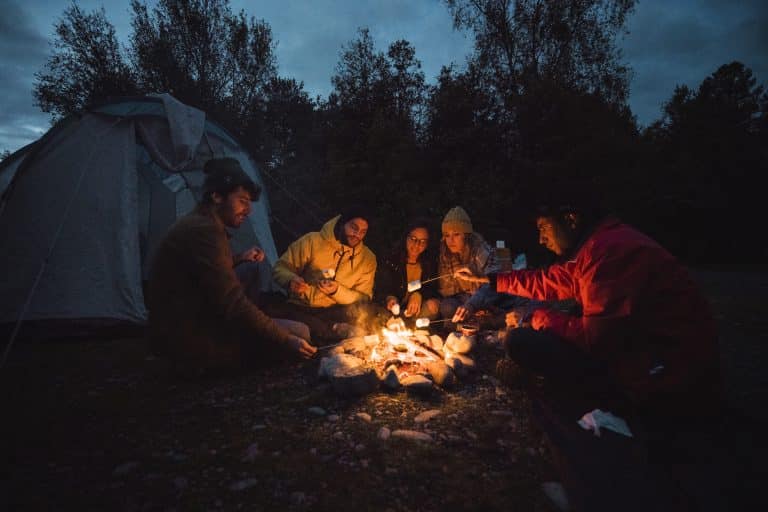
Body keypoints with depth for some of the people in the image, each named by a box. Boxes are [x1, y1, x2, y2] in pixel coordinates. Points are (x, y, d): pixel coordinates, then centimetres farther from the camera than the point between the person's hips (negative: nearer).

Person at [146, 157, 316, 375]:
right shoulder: (204, 231, -21)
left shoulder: (194, 224, 11)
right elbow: (232, 305, -27)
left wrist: (240, 259, 22)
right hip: (191, 342, -10)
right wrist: (286, 340, -23)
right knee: (298, 332, -14)